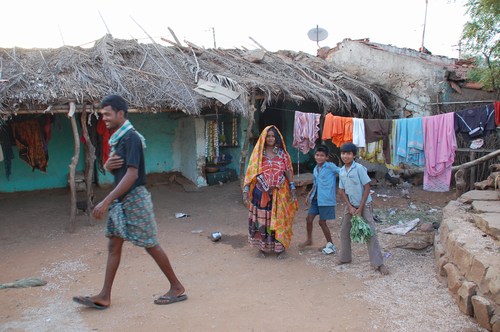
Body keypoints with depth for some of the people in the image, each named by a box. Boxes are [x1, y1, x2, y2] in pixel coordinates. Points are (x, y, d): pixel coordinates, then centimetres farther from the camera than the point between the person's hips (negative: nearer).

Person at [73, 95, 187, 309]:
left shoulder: (131, 137, -17)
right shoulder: (116, 138, 12)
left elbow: (132, 174, -24)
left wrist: (106, 201, -25)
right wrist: (107, 165, -5)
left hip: (134, 199, -9)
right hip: (120, 200, 9)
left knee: (150, 245, -2)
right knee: (114, 245, 10)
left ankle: (177, 288, 12)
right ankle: (104, 296, 18)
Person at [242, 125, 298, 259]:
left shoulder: (282, 154, 3)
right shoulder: (258, 154, 2)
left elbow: (288, 172, 3)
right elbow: (251, 172, -1)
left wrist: (292, 189, -4)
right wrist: (246, 190, -6)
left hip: (279, 193, 0)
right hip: (261, 193, 0)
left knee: (279, 219, 3)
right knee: (261, 219, 5)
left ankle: (281, 247, 15)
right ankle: (262, 247, 19)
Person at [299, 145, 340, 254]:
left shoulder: (330, 166, -11)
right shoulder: (315, 169, 11)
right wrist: (309, 195, 20)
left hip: (326, 199, -7)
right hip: (315, 198, 7)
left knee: (322, 222, 0)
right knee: (309, 218, 9)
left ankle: (330, 244, 18)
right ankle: (309, 240, 31)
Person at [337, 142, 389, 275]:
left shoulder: (359, 168, -16)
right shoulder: (341, 171, 0)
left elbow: (367, 188, -15)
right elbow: (342, 191, 4)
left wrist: (360, 208, -15)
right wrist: (350, 207, -7)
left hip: (364, 205, -6)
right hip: (350, 205, 6)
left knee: (370, 232, -9)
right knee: (344, 231, 11)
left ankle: (378, 263, -5)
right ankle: (345, 257, 27)